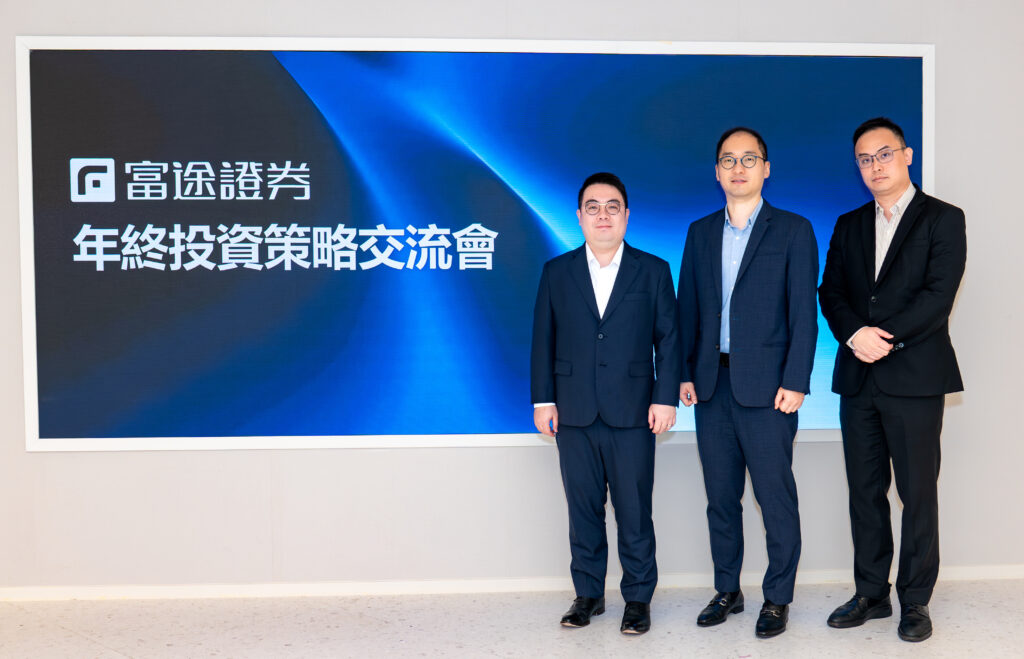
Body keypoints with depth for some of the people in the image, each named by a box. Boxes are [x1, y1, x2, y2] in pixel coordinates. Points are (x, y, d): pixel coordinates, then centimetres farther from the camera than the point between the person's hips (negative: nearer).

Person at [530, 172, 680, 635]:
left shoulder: (653, 271, 5)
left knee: (634, 512, 5)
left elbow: (668, 338, 3)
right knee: (583, 510, 10)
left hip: (632, 414, -1)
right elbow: (543, 340, 7)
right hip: (574, 415, 2)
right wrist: (543, 400, 1)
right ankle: (587, 593, 24)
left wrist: (665, 398, -5)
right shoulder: (556, 272, 8)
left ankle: (638, 597, 19)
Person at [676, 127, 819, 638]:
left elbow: (804, 312, -4)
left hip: (766, 386, -4)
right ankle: (727, 590, 25)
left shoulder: (793, 231, 1)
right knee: (720, 496, 12)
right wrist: (684, 373, 5)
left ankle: (777, 599, 17)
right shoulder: (700, 233, 13)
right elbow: (688, 308, 12)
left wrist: (794, 382, -12)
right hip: (711, 384, 4)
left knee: (775, 497, 2)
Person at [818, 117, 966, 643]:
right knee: (865, 492, 10)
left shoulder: (942, 219, 1)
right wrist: (854, 333, -11)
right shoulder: (849, 225, 16)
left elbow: (939, 295, -10)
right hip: (858, 380, 5)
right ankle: (870, 595, 21)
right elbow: (830, 293, 7)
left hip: (914, 377, -4)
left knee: (918, 494, 2)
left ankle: (915, 601, 14)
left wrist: (886, 339, -17)